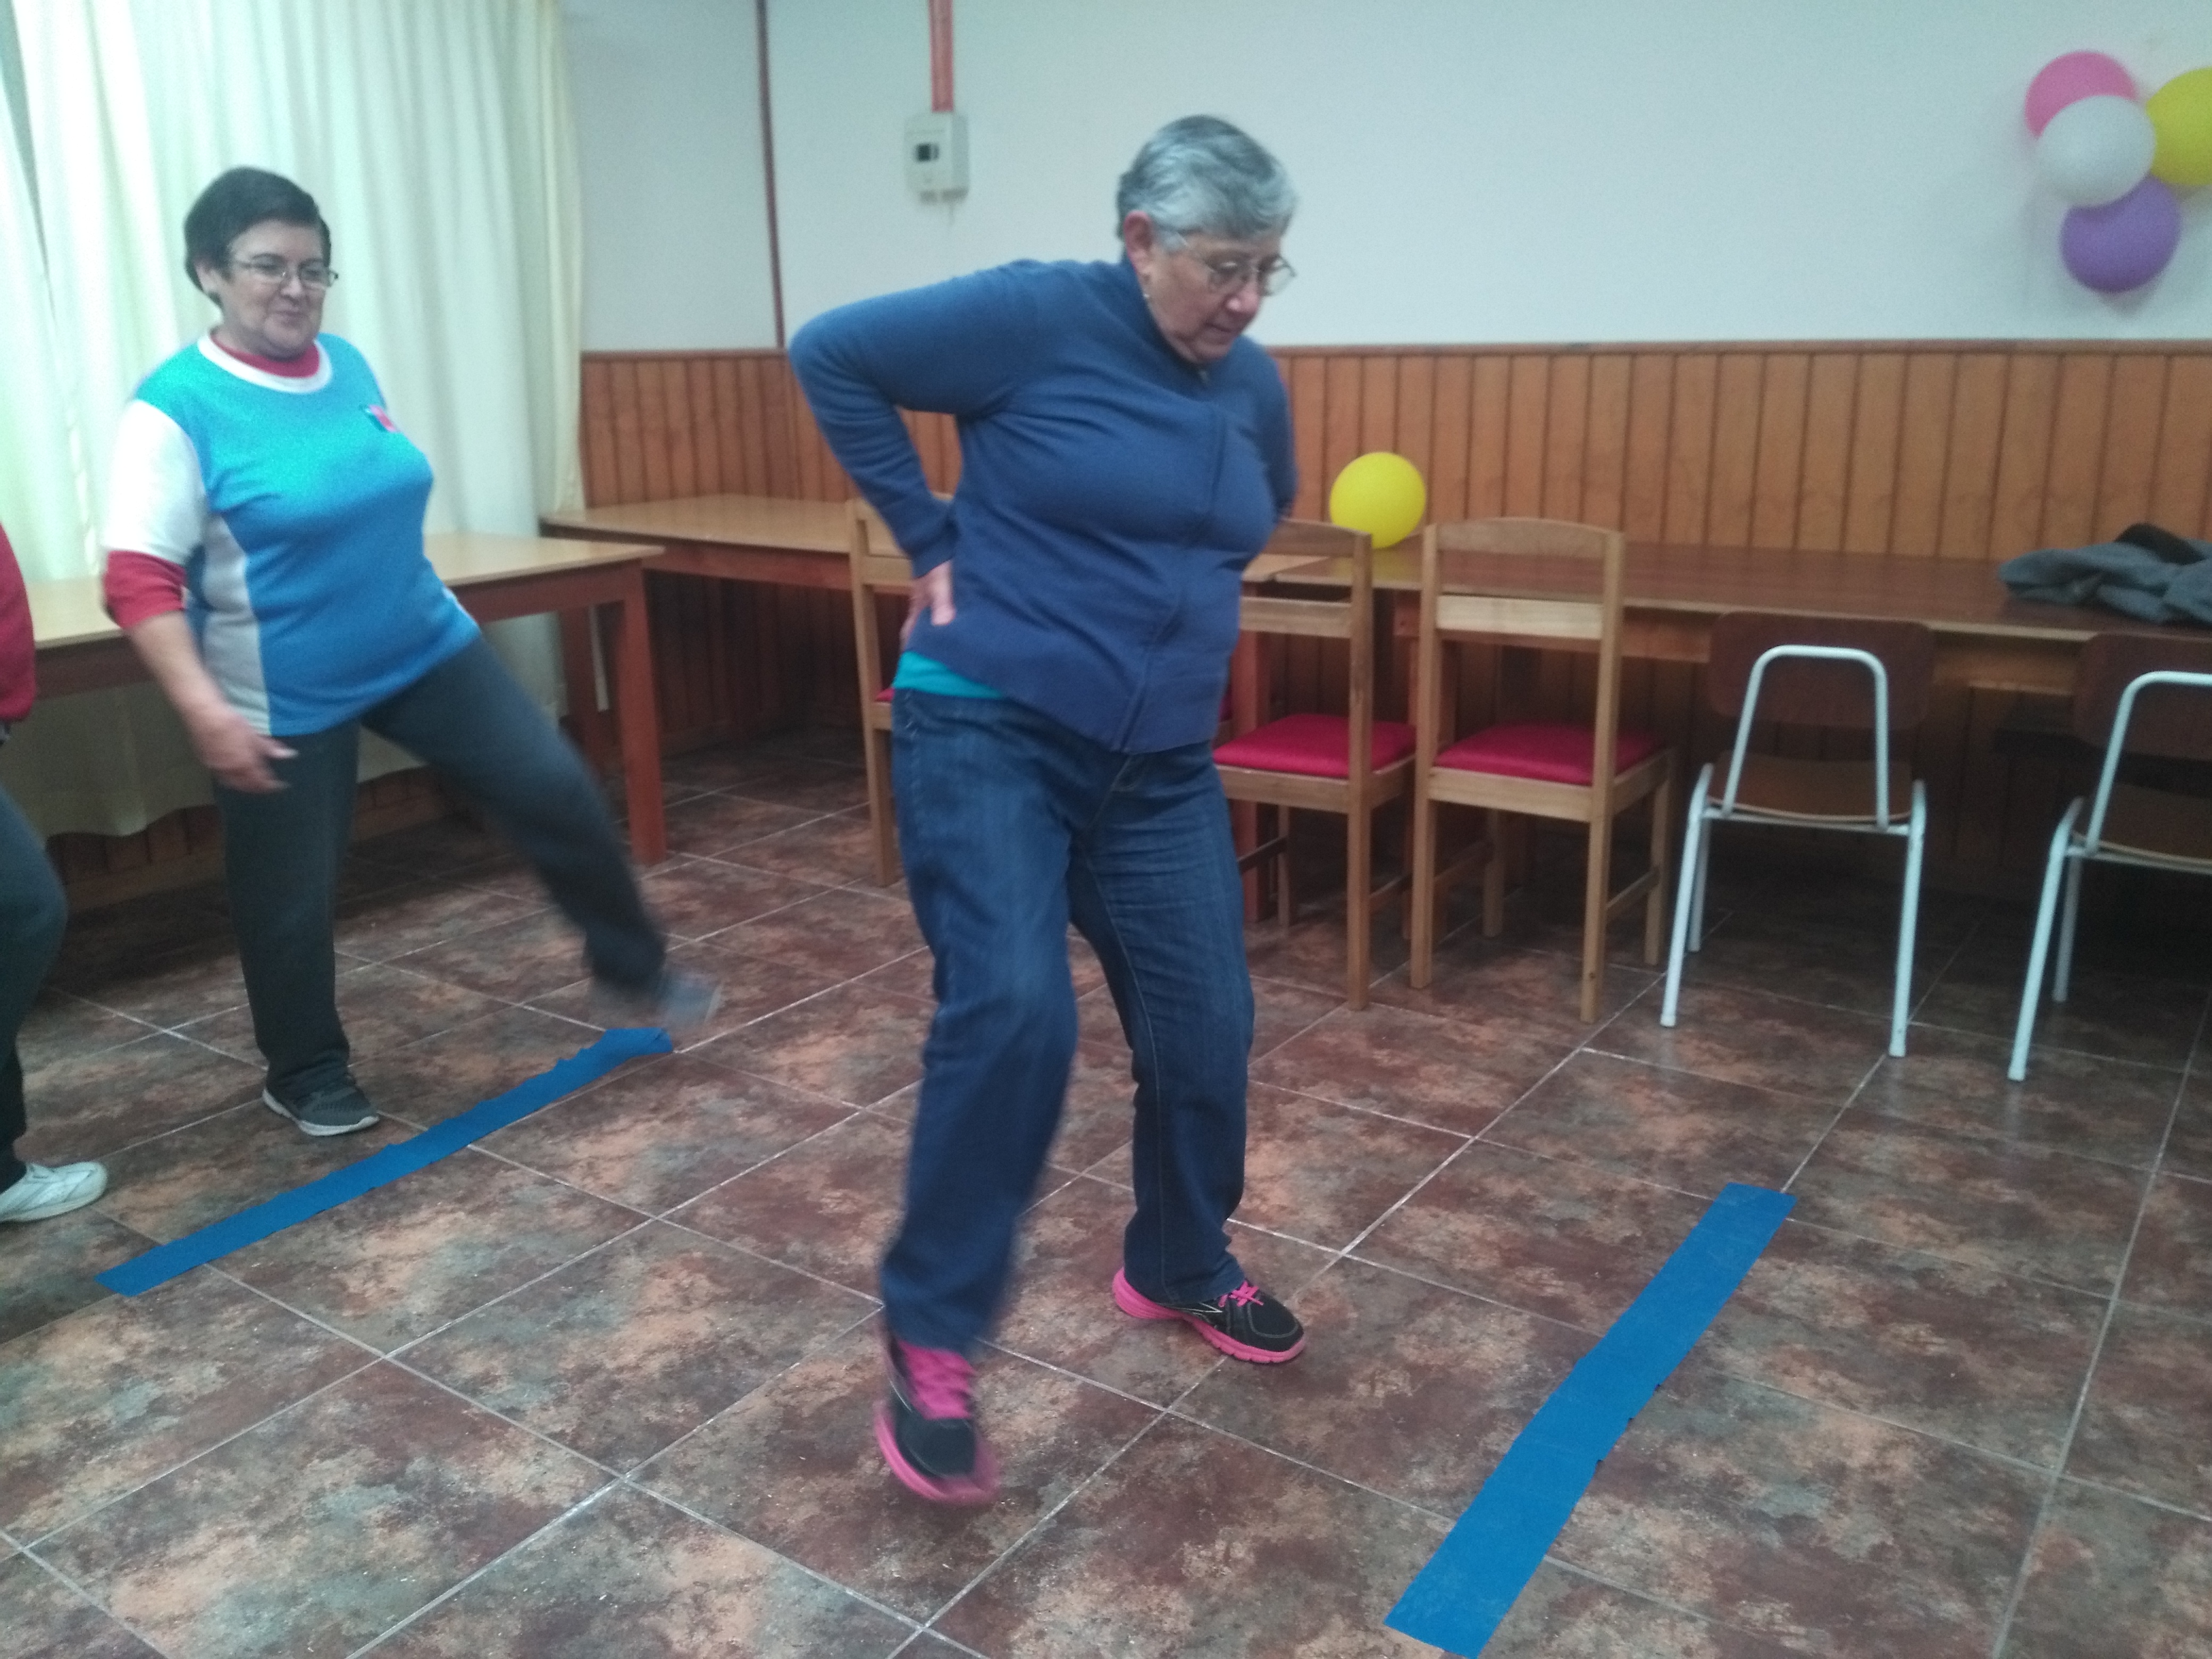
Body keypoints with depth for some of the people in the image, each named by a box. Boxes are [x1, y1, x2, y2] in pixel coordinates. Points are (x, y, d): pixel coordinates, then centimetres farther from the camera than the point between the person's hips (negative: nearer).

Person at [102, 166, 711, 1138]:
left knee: (557, 792, 0)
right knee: (291, 896, 8)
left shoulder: (347, 366, 2)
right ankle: (307, 1079, 31)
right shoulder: (178, 408, -16)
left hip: (427, 648, 6)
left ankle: (633, 975, 19)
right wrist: (205, 712, -28)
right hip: (284, 699, -5)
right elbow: (138, 584, -20)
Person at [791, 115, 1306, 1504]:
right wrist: (931, 542, -8)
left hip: (1160, 766, 6)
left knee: (1206, 1030, 6)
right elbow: (832, 355, -7)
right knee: (1014, 1009, -23)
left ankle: (1182, 1271, 33)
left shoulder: (1255, 388, 8)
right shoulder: (1036, 318, -11)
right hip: (988, 731, -6)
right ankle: (934, 1338, -5)